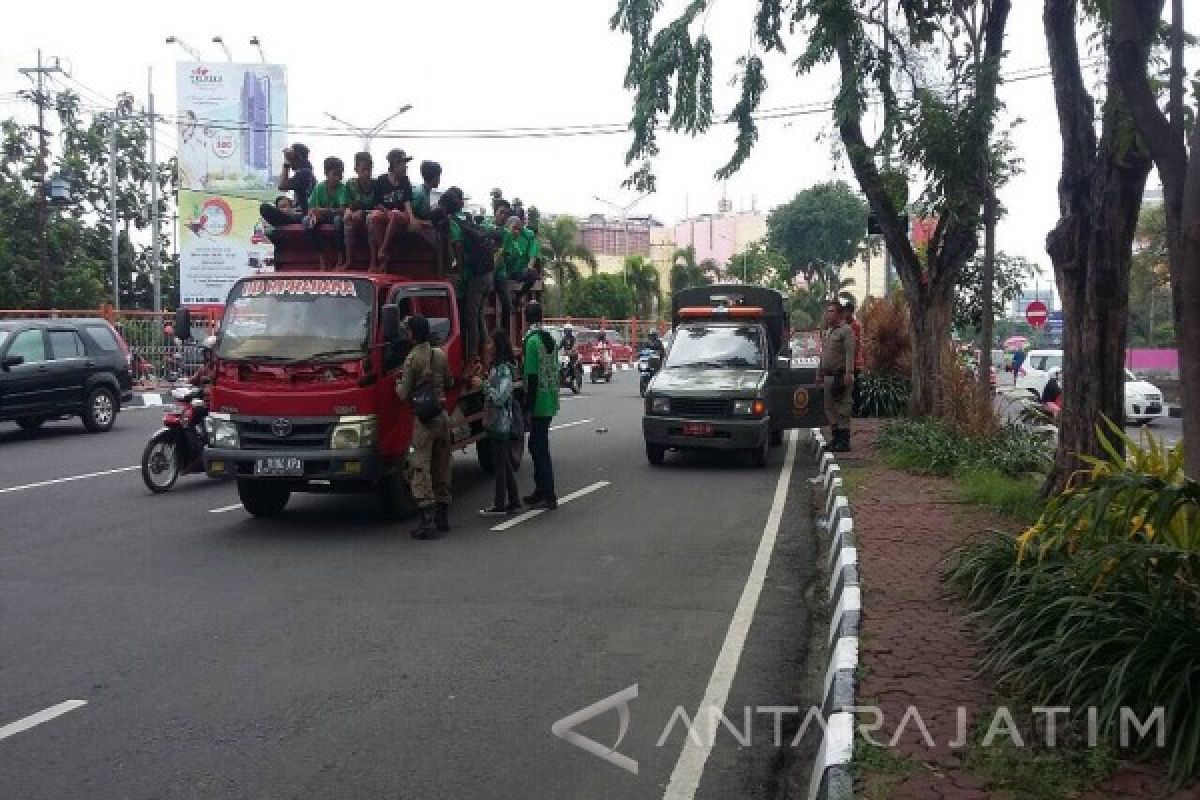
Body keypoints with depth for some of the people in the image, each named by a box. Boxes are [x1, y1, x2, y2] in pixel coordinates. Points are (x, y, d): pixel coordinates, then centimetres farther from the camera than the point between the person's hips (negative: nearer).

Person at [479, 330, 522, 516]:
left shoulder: (504, 369, -16)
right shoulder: (497, 366, 13)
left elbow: (500, 397, -22)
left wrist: (484, 385, -15)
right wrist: (484, 384, 6)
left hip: (499, 423, -10)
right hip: (497, 423, 10)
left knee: (500, 464, -4)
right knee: (504, 463, 15)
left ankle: (499, 505, 1)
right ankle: (513, 501, 22)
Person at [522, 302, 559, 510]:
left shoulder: (532, 341, -15)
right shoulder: (549, 339, 11)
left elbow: (532, 377, -18)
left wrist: (528, 409, -16)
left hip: (538, 404, -8)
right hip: (550, 403, 8)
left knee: (540, 449, -3)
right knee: (537, 446, 17)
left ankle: (549, 497, -2)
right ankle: (540, 492, 24)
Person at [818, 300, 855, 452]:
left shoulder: (846, 330, -7)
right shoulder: (827, 332, 19)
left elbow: (850, 354, -15)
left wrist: (849, 373, -23)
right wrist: (819, 374, 21)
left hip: (840, 375, -9)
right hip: (828, 376, 9)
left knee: (842, 408, -6)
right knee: (829, 408, 11)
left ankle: (844, 441, -4)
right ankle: (835, 438, 20)